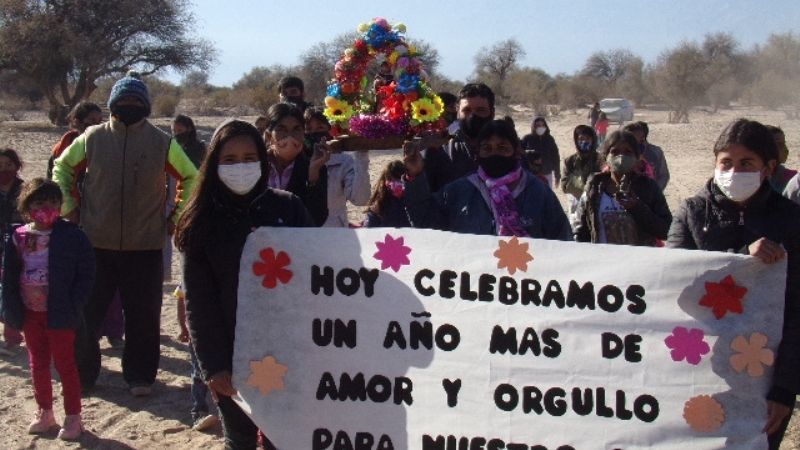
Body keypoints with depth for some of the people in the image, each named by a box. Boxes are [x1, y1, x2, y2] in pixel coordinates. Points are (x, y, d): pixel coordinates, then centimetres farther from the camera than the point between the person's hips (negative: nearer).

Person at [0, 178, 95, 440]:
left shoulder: (71, 236, -11)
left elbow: (86, 274, -10)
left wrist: (73, 306, -16)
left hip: (60, 315, -4)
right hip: (30, 314, 5)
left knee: (65, 365, 5)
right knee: (38, 365, 16)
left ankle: (73, 417, 16)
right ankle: (44, 412, 31)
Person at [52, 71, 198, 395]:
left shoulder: (162, 143, 0)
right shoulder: (93, 138, 2)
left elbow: (190, 177, 11)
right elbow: (62, 168, 17)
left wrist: (176, 216, 5)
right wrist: (69, 207, 8)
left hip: (146, 245, -1)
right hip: (95, 243, 1)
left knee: (144, 314, 4)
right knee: (86, 311, 9)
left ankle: (139, 376, 19)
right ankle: (82, 373, 26)